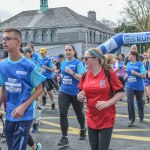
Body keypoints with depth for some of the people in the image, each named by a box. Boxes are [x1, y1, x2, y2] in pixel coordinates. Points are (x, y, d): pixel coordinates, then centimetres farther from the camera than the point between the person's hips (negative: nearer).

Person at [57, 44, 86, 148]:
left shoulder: (78, 63, -11)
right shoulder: (63, 63, 7)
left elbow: (82, 78, -19)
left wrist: (71, 72, -26)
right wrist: (61, 78, 10)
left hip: (76, 93, -4)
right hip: (64, 92, 4)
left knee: (79, 113, 16)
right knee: (62, 114, -9)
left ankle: (83, 130, 44)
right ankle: (64, 138, -1)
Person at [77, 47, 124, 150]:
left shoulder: (109, 73, -12)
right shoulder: (85, 75, 2)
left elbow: (121, 92, -9)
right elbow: (82, 93, 12)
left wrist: (107, 103, -20)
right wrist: (80, 97, -11)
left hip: (107, 118, -4)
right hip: (91, 118, 5)